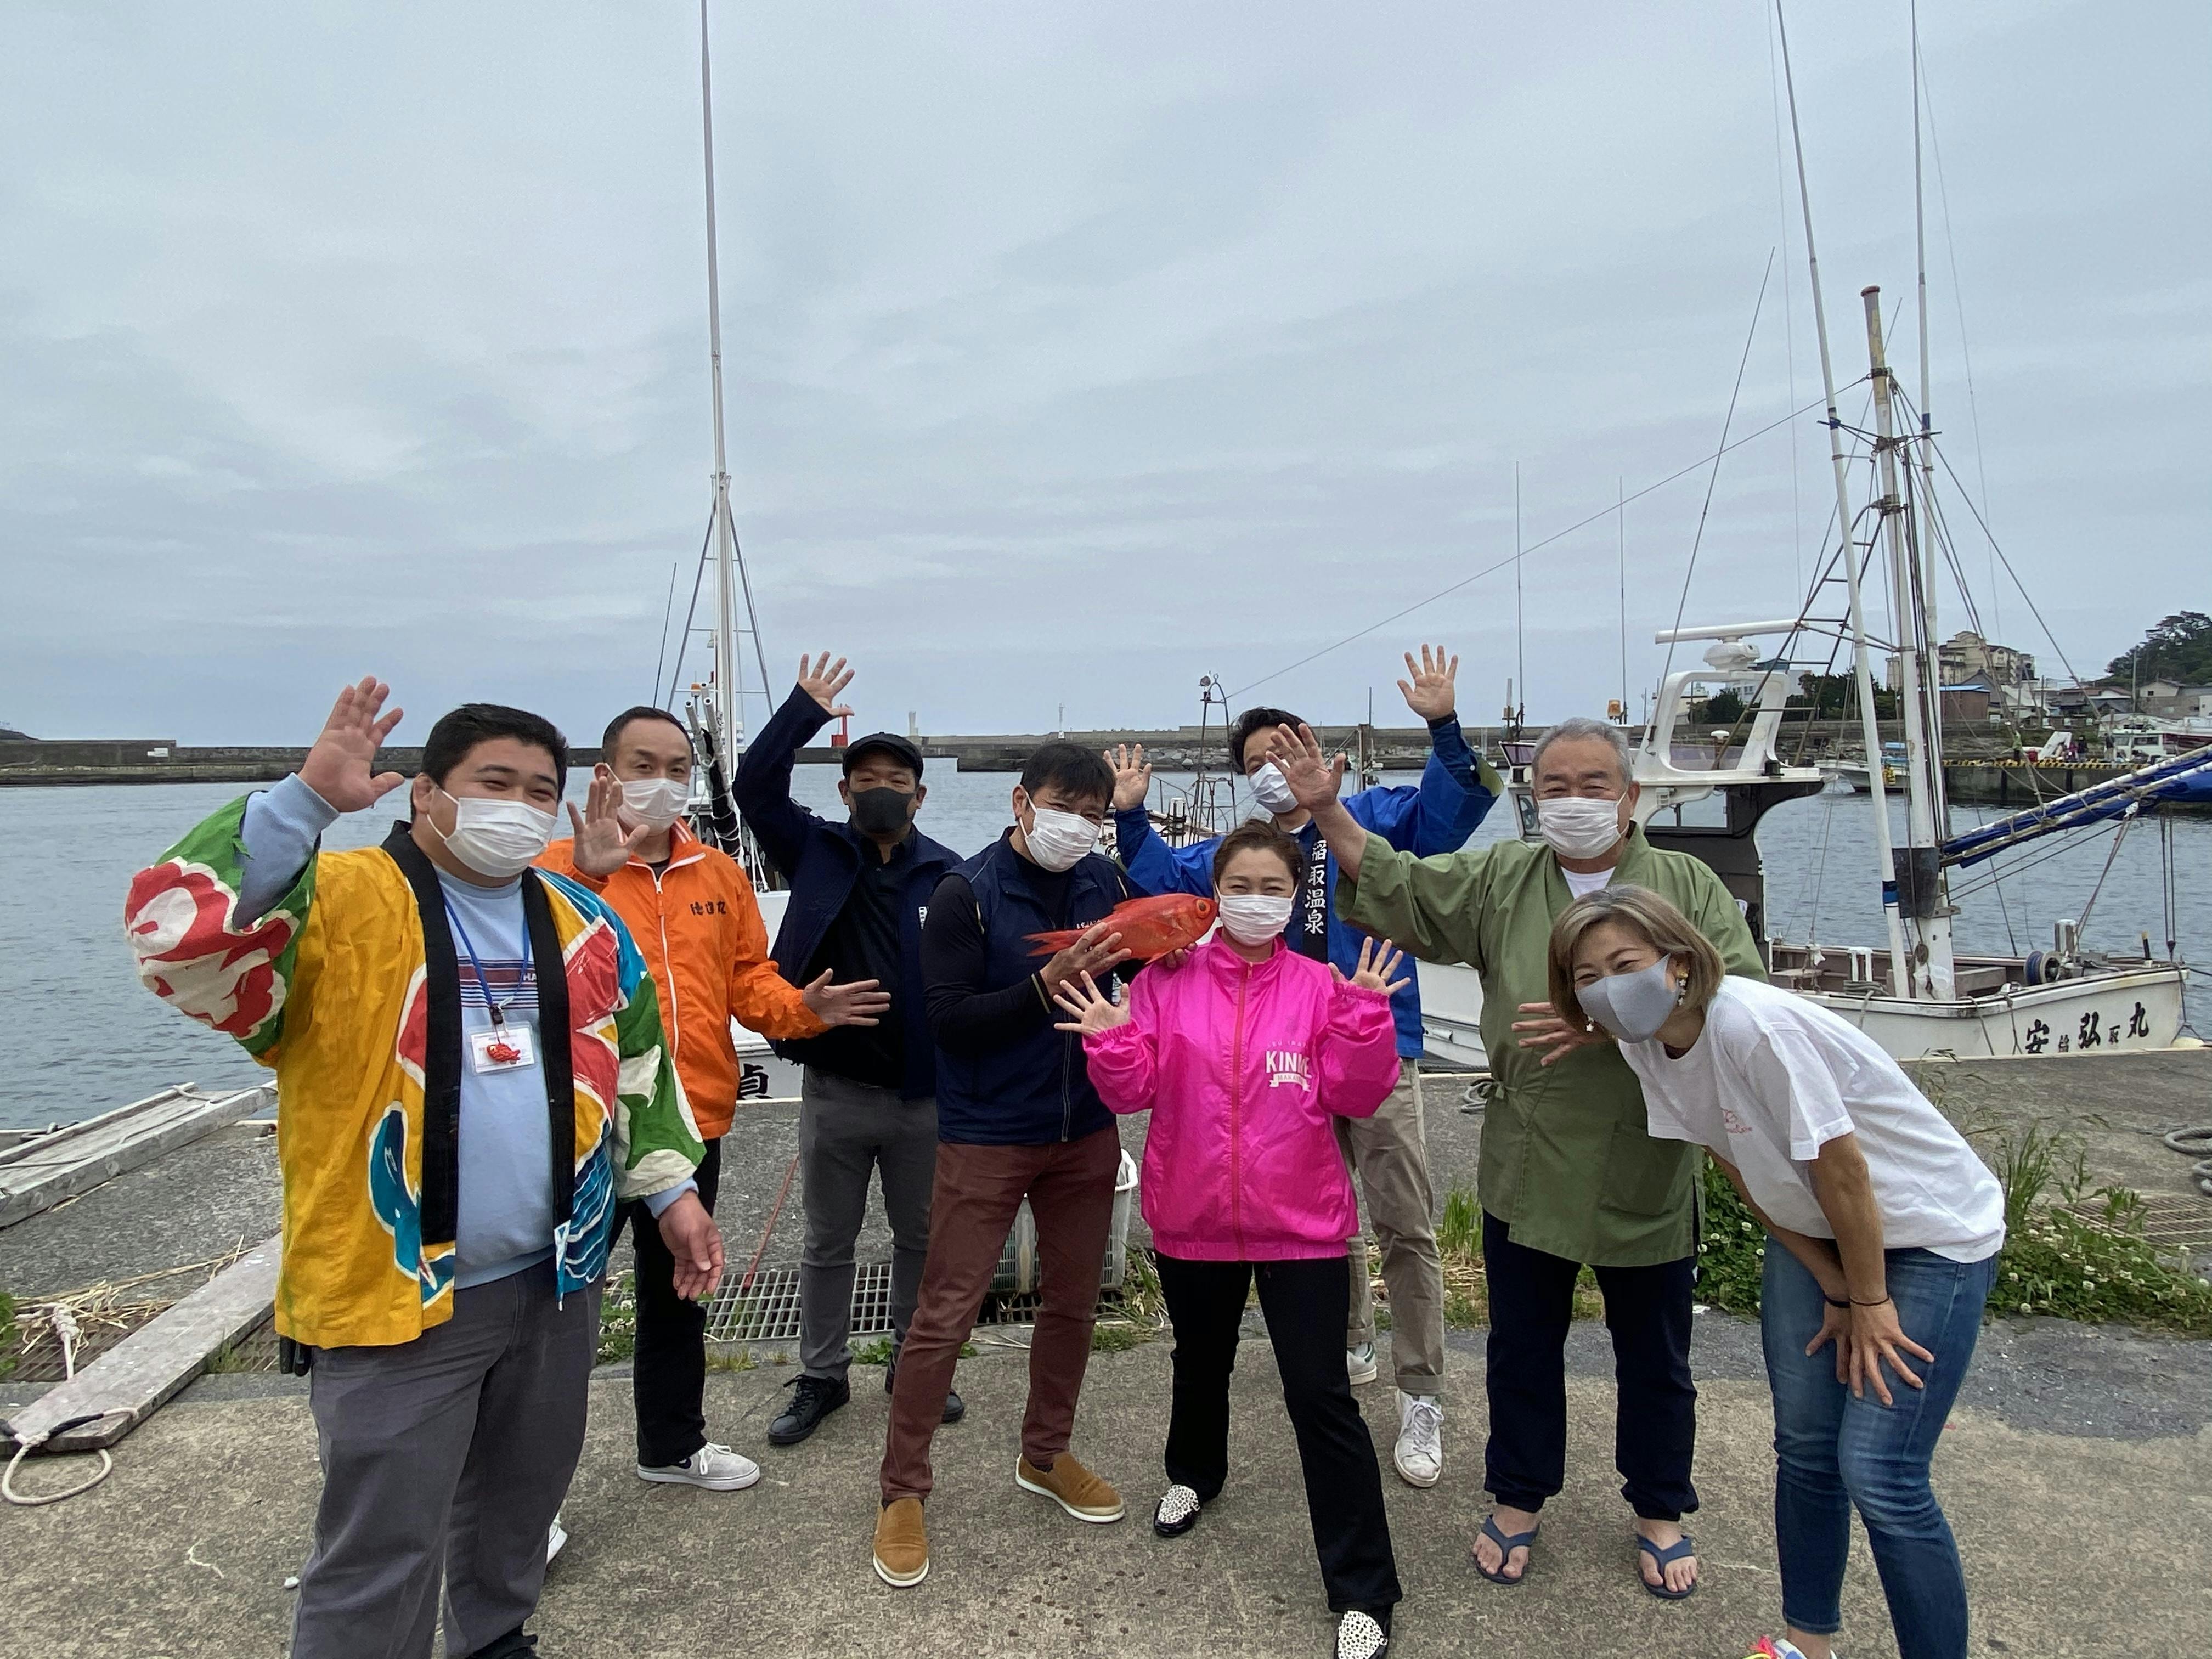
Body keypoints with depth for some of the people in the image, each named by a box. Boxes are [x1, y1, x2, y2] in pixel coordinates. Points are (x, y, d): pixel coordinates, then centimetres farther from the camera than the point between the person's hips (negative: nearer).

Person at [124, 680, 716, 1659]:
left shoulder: (585, 924, 6)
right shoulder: (336, 903, -12)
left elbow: (638, 1066, 14)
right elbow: (177, 932, -30)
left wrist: (671, 1190, 11)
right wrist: (307, 800, -34)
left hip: (556, 1283, 6)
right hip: (394, 1295, -6)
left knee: (521, 1498, 24)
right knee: (382, 1557, 5)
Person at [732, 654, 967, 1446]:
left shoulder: (949, 874, -4)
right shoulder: (817, 852, 0)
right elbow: (754, 785, -11)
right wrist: (805, 711, -16)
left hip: (925, 1093, 0)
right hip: (834, 1089, 1)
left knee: (923, 1239, 16)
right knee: (827, 1243, 15)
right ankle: (822, 1377, 32)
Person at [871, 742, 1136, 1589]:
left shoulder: (1104, 880, 2)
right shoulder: (967, 894, -12)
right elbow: (949, 1019, -17)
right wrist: (1047, 986, -28)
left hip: (1086, 1131, 5)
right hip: (985, 1139, -5)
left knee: (1072, 1302, 17)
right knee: (943, 1316, 1)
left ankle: (1045, 1456, 38)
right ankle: (903, 1492, 20)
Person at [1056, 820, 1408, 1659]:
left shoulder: (1322, 987, -5)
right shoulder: (1168, 980, -3)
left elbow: (1354, 1096, -9)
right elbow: (1135, 1091, -5)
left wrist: (1365, 1017, -23)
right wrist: (1112, 1040, -23)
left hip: (1301, 1224, -2)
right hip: (1193, 1218, 2)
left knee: (1321, 1396, 0)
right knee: (1201, 1363, 25)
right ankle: (1194, 1472, 56)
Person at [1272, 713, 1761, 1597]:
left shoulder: (1689, 886, -2)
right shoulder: (1501, 876, 2)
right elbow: (1396, 887, -2)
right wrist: (1329, 813, -14)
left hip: (1647, 1175, -1)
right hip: (1526, 1173, 1)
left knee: (1655, 1358, 17)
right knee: (1523, 1348, 16)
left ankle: (1660, 1512, 40)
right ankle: (1518, 1501, 37)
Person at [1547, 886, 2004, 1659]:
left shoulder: (1753, 1025, -34)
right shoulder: (1645, 1046, -10)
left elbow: (1842, 1168, -25)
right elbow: (1746, 1176, -2)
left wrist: (1869, 1303, -12)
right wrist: (1832, 1289, -2)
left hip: (1935, 1233, -6)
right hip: (1818, 1234, 6)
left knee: (1877, 1472, -10)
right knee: (1804, 1446, 9)